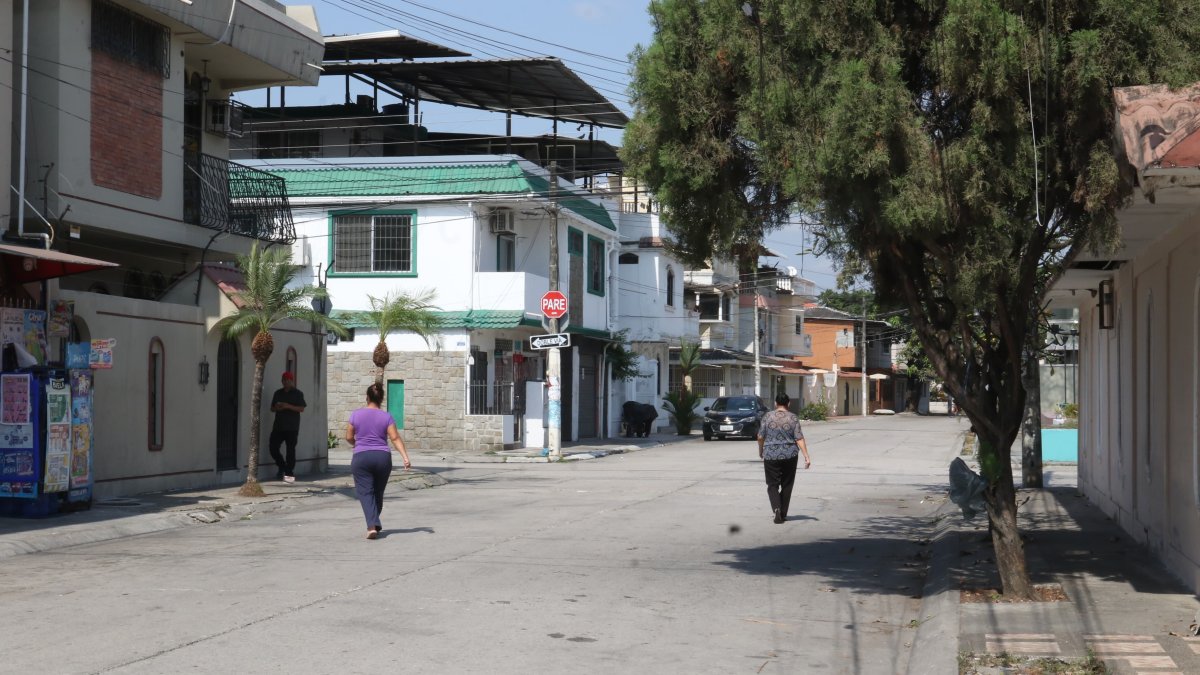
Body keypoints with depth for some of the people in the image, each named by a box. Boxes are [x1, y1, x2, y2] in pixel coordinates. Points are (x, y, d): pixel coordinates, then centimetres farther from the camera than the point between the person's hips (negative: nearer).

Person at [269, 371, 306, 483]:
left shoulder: (298, 393, 2)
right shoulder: (278, 393, 16)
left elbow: (301, 408, -5)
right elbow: (272, 408, 20)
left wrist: (288, 406, -17)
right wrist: (277, 408, -4)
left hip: (292, 427, -5)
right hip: (278, 426, 5)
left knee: (290, 450, -5)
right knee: (273, 447, -2)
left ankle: (289, 473, 0)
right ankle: (282, 467, 19)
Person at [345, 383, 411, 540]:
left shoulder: (356, 414, 1)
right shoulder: (387, 417, 0)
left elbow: (349, 437, 8)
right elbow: (395, 438, -8)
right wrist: (405, 457, -12)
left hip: (361, 457, -2)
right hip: (383, 457, 2)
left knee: (365, 492, -5)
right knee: (378, 492, 17)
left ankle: (372, 525, -23)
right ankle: (375, 523, 28)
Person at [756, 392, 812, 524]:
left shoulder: (767, 417, -4)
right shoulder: (793, 418, -3)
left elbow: (760, 437, -1)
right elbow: (799, 439, -8)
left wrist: (760, 451, 16)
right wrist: (806, 457, -8)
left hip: (771, 455, -1)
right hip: (790, 456, 1)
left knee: (773, 485, 6)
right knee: (786, 485, 13)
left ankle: (777, 508, -18)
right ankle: (783, 514, 17)